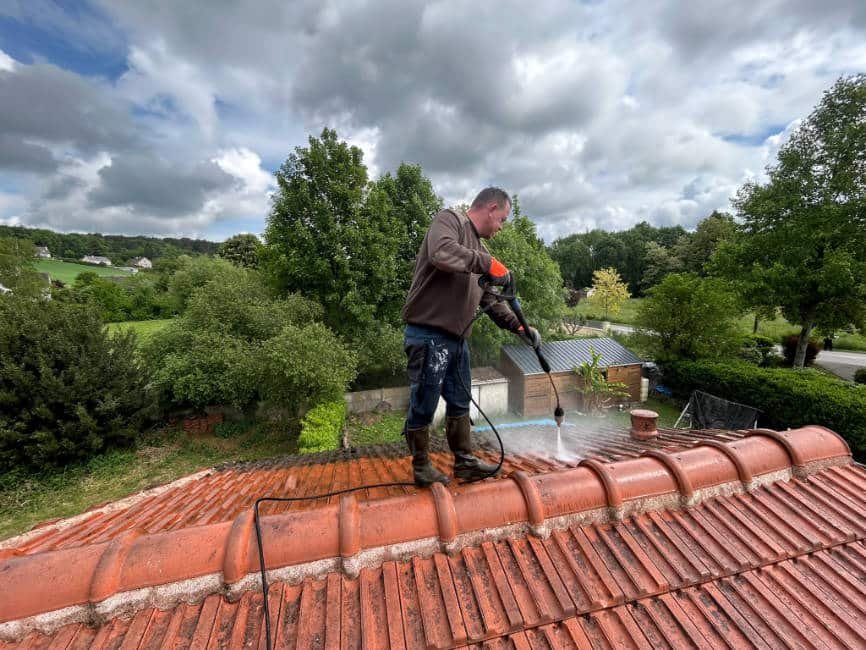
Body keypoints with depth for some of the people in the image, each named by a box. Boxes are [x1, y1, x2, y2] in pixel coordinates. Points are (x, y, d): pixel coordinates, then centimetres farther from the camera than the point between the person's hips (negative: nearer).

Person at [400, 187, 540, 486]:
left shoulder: (476, 246, 21)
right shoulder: (450, 219, -3)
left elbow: (490, 300, 21)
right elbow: (441, 253, -29)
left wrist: (520, 327, 13)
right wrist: (487, 263, -19)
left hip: (457, 338, 9)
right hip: (429, 335, -9)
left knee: (459, 404, 16)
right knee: (423, 406, 5)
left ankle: (465, 462, 30)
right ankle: (421, 468, 23)